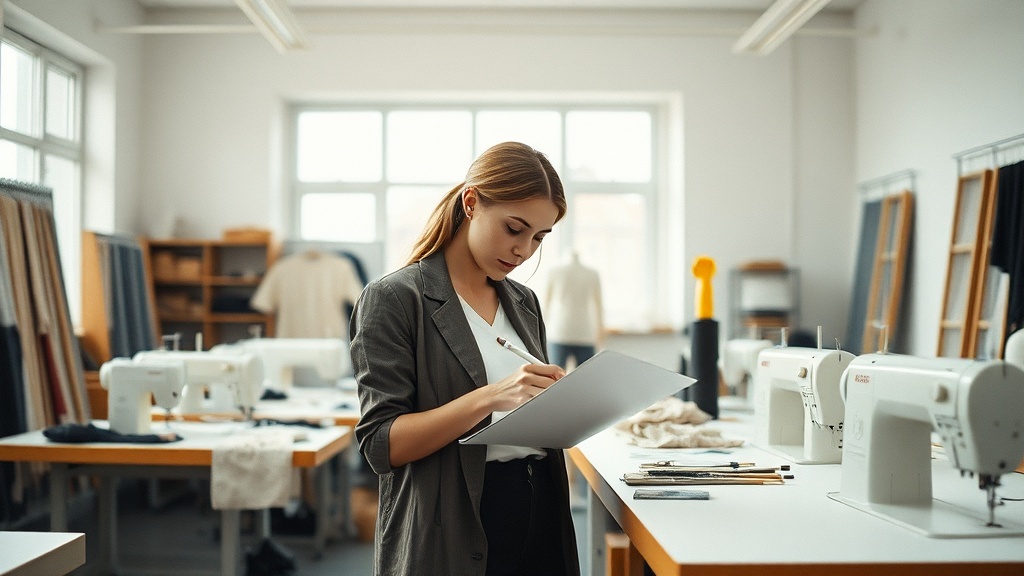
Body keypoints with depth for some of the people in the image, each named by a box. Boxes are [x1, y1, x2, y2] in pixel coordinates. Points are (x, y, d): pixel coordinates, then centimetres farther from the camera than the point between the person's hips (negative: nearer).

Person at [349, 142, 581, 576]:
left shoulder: (524, 303, 11)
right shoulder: (394, 298, -9)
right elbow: (382, 444, -16)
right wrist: (488, 397, -27)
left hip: (541, 516, 6)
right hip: (451, 531, -6)